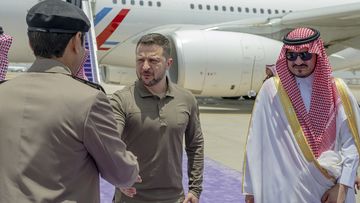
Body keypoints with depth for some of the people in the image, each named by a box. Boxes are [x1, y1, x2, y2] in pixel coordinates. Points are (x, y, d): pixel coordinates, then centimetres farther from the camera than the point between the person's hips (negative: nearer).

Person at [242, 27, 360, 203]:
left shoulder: (337, 91, -1)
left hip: (330, 188, 2)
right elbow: (256, 142, -5)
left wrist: (342, 187, -10)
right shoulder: (271, 90, -5)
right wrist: (251, 188, -5)